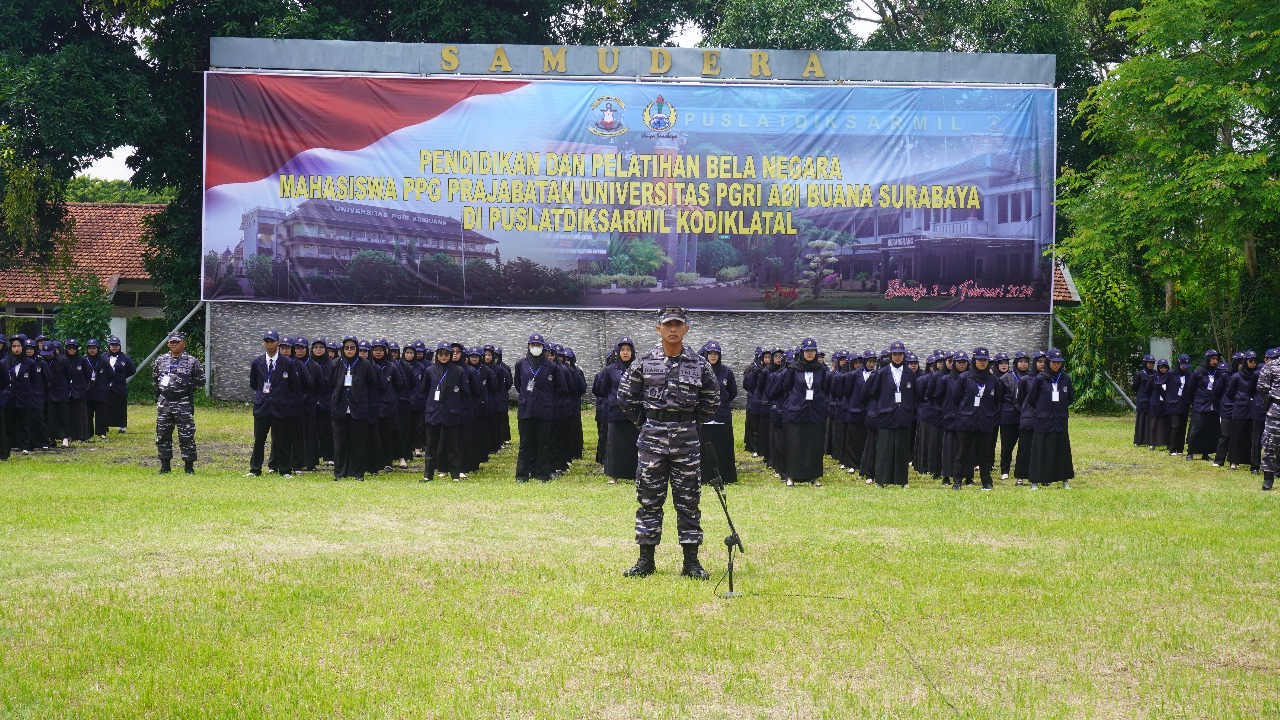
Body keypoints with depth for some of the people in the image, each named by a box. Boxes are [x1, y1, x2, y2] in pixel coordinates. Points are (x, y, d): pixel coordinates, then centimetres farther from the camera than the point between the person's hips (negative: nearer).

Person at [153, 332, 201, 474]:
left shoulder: (191, 362, -2)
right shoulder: (160, 360, 10)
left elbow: (200, 379, 4)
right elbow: (154, 377, 25)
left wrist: (188, 386, -3)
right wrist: (159, 387, 13)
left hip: (183, 403, -4)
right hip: (164, 403, 4)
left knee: (186, 435, -4)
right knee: (162, 435, 7)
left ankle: (189, 466, 3)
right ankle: (165, 465, 17)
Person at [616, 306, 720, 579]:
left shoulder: (699, 365, 2)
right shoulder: (644, 363, 1)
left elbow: (712, 402, 14)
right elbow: (626, 398, 10)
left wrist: (691, 424, 9)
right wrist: (646, 424, 8)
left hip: (686, 439, 0)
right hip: (652, 439, 0)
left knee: (688, 500, 3)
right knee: (649, 500, 3)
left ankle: (691, 561, 8)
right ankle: (646, 560, 10)